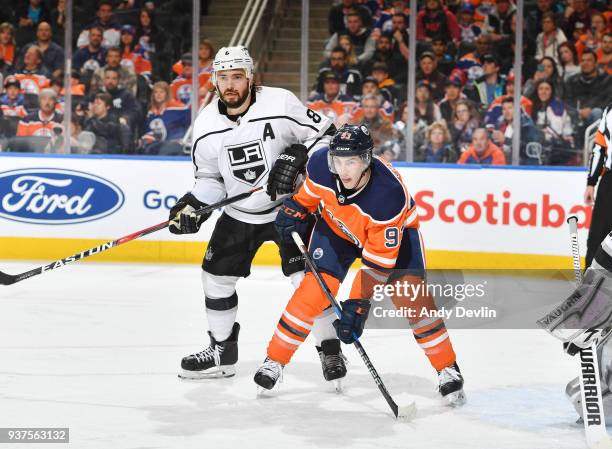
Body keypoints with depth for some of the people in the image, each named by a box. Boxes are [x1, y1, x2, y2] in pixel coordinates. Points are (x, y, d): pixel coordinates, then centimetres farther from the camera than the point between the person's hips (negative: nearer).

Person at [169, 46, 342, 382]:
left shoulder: (280, 105, -20)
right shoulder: (206, 125, -7)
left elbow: (325, 136, -13)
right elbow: (210, 177, 5)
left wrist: (296, 159, -27)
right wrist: (192, 205, -11)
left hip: (290, 204, -5)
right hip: (240, 212, 5)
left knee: (307, 276, -14)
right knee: (216, 275, 5)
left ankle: (330, 351, 3)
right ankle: (222, 352, 23)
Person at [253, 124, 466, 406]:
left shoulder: (389, 194, -41)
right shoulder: (321, 165, -30)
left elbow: (378, 262, -38)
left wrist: (357, 305, -39)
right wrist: (295, 210, -8)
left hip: (393, 229, -3)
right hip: (337, 225, 3)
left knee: (411, 295, -18)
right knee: (314, 290, -11)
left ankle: (448, 369, -3)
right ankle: (274, 361, 4)